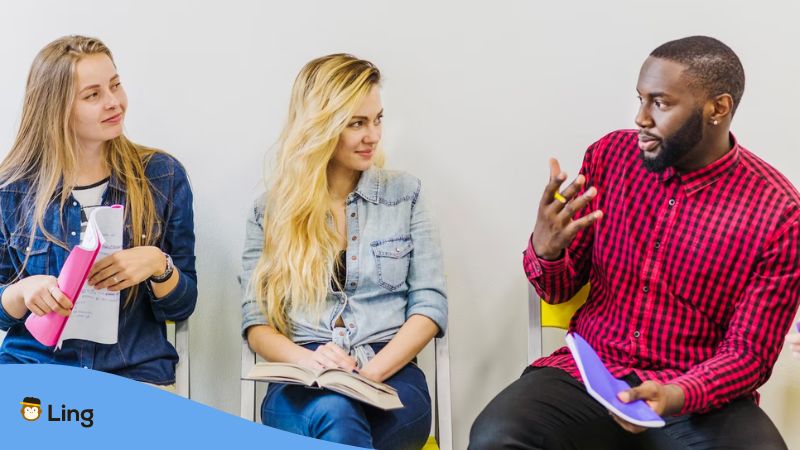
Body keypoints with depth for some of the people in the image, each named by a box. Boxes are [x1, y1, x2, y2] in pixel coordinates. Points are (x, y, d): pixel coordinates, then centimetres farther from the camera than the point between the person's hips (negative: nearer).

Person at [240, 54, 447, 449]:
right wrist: (306, 358, -17)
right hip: (303, 387, 0)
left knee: (335, 416, -36)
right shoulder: (270, 209, 10)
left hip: (390, 380, 0)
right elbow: (255, 320, 6)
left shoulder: (404, 194, 11)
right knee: (332, 413, -38)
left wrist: (370, 373, -13)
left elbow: (429, 304, 5)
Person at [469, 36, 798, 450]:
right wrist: (544, 248, -17)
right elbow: (558, 289, 7)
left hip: (704, 398, -1)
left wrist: (674, 397, -25)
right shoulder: (609, 156, 0)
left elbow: (748, 352, -5)